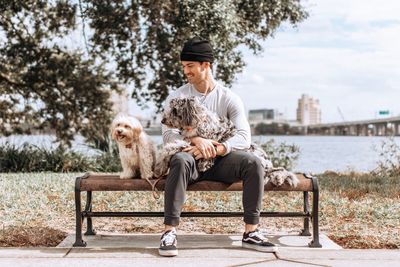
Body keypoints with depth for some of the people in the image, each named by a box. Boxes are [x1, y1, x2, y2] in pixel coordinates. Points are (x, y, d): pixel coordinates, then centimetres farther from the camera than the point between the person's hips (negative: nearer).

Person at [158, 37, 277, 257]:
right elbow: (168, 135, -10)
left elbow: (244, 137, -9)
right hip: (191, 158, -1)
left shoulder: (229, 98, 2)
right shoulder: (176, 98, 1)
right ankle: (169, 232, -37)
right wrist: (196, 140, -29)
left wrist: (217, 148, -27)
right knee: (180, 160, -37)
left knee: (253, 163, -26)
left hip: (219, 159, 2)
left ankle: (251, 233, -21)